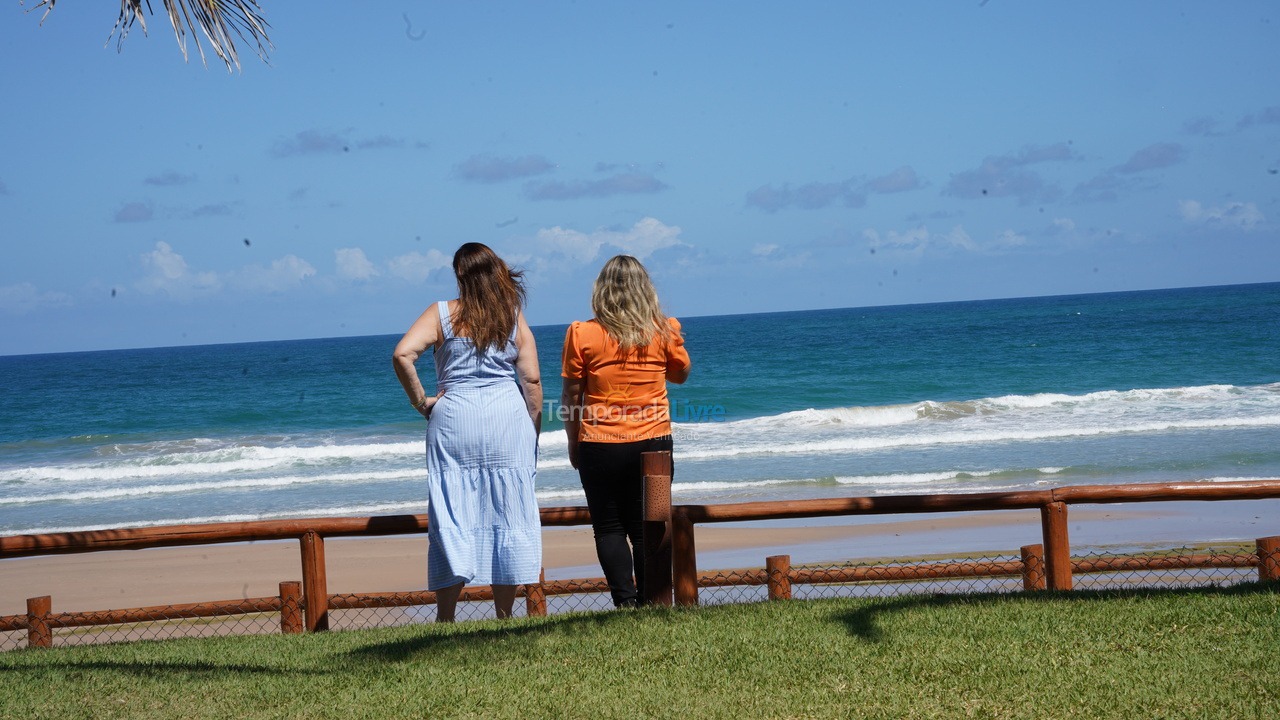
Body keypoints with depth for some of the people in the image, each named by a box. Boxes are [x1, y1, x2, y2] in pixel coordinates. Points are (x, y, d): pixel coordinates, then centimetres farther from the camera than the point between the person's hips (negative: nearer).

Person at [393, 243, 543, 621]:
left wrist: (420, 401, -3)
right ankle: (503, 619, 9)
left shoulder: (442, 314, 0)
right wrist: (533, 434, 9)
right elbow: (531, 380, 1)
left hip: (454, 420, -1)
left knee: (453, 518, 2)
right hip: (509, 420, 1)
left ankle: (445, 621, 1)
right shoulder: (514, 317, 5)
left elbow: (403, 354, -15)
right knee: (508, 515, 6)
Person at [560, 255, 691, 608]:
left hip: (599, 447, -2)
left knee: (609, 527, 6)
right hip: (653, 443, 2)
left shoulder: (582, 335, -7)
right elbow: (681, 374, 16)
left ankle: (625, 601, -4)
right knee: (647, 527, 9)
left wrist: (573, 445, 9)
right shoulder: (664, 331, -3)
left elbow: (571, 397, -2)